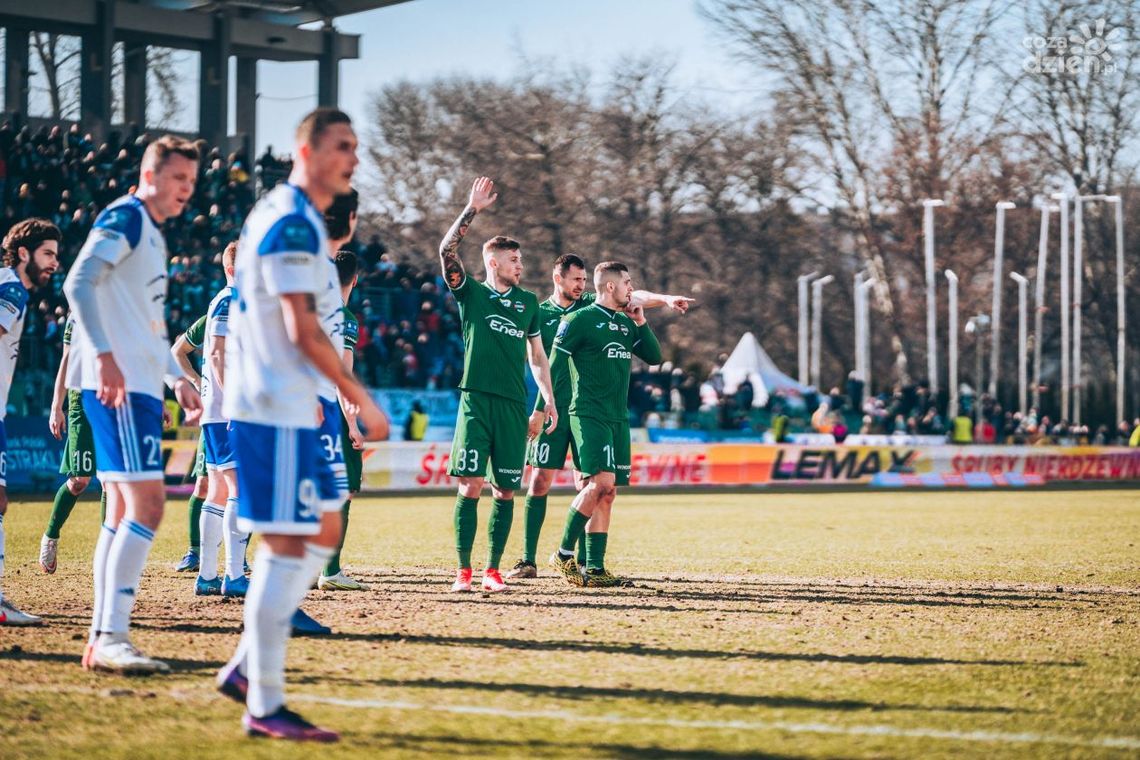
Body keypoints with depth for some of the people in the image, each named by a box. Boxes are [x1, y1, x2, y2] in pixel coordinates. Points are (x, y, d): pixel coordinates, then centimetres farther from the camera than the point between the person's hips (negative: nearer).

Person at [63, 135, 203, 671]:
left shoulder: (152, 234, 22)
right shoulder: (125, 218, -7)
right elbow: (79, 283, -20)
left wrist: (176, 379, 27)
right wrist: (104, 356, -27)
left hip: (139, 388, 10)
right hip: (119, 388, -10)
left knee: (124, 512, 9)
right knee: (146, 506, -15)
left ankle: (102, 639, 11)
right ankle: (112, 637, -16)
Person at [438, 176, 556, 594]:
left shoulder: (528, 301, 16)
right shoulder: (472, 294, 5)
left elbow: (537, 356, 20)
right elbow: (447, 251, -9)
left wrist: (549, 400, 13)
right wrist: (471, 210, -12)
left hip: (514, 405, 4)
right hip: (477, 400, -4)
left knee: (505, 490, 3)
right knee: (470, 485, -9)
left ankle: (492, 570, 9)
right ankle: (463, 571, -6)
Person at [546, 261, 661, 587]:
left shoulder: (626, 323, 17)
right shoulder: (579, 320, -6)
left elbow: (654, 357, 16)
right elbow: (553, 364, -7)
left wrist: (641, 323, 5)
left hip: (618, 418, 7)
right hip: (588, 414, -7)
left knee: (607, 493, 3)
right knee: (601, 481, -20)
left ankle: (594, 569, 5)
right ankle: (564, 553, -10)